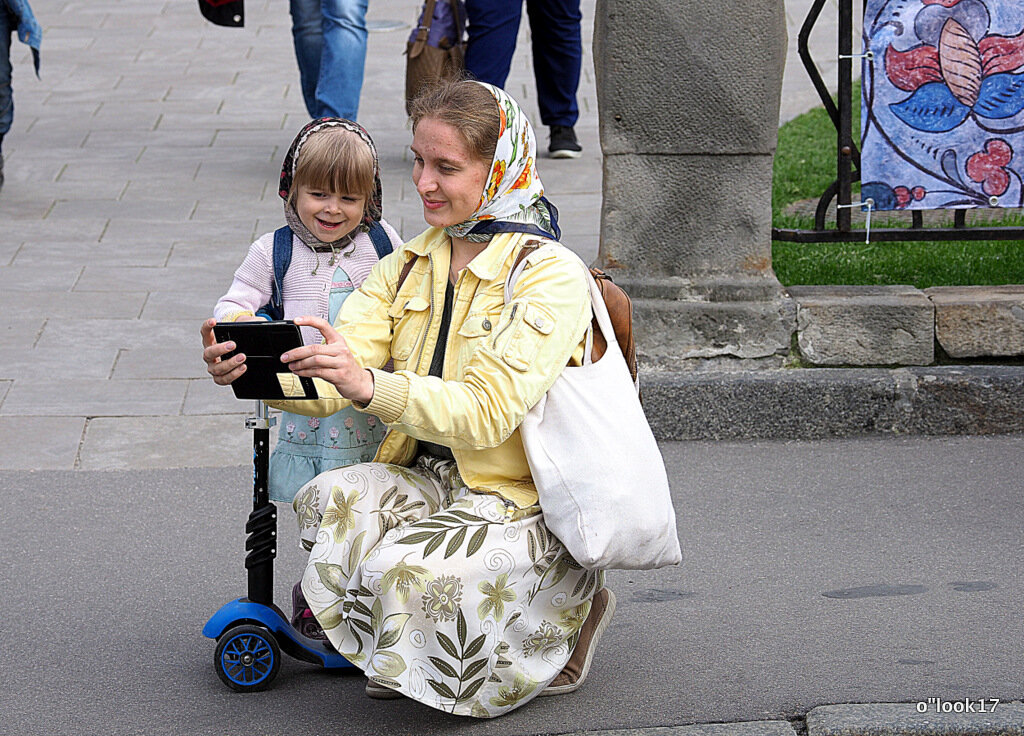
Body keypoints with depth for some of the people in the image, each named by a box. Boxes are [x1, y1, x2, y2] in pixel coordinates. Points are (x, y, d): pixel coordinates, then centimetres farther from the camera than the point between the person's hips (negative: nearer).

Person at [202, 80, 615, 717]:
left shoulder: (551, 276, -13)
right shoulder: (412, 263, 9)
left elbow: (487, 413, -26)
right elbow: (329, 386, -3)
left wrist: (370, 386, -40)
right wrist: (250, 372, -25)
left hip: (524, 499, -6)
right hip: (426, 482, 6)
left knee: (404, 570, -32)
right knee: (333, 498, -25)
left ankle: (569, 598, -1)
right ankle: (406, 662, 1)